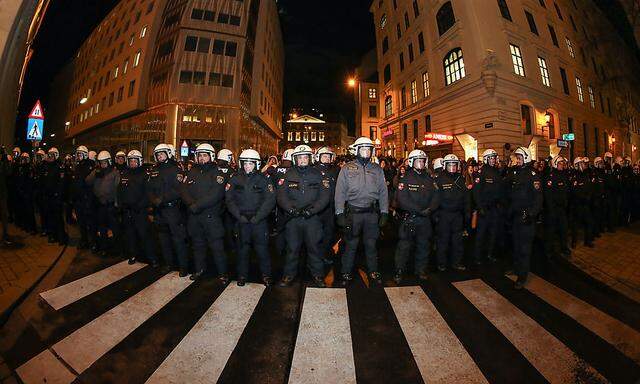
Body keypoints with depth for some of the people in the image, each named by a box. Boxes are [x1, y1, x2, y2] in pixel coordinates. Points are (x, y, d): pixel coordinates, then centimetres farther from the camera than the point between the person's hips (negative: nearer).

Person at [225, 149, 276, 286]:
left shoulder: (264, 179, -1)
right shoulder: (235, 179, 6)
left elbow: (270, 200, -6)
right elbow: (229, 199, 4)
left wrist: (257, 217, -12)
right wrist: (239, 215, -8)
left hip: (259, 220, -2)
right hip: (241, 220, 2)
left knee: (262, 247, 0)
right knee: (243, 247, 10)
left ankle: (266, 275, 15)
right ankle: (242, 275, 25)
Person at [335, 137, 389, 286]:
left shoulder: (377, 169, 9)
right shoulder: (347, 168, 1)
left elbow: (383, 192, 10)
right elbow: (340, 192, -2)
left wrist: (384, 213, 4)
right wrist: (340, 213, -8)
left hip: (372, 212, 2)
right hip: (353, 212, -2)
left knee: (371, 244, 14)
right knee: (351, 245, 6)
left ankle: (373, 272, 31)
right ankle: (346, 274, 22)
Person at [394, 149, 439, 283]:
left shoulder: (429, 180, 12)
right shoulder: (405, 179, -4)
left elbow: (435, 197, 7)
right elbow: (402, 200, -15)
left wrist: (430, 209, -13)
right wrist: (420, 210, -19)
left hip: (425, 219, 5)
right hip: (408, 218, -5)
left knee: (424, 245, 14)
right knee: (404, 246, 0)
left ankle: (421, 270, 29)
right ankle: (399, 272, 12)